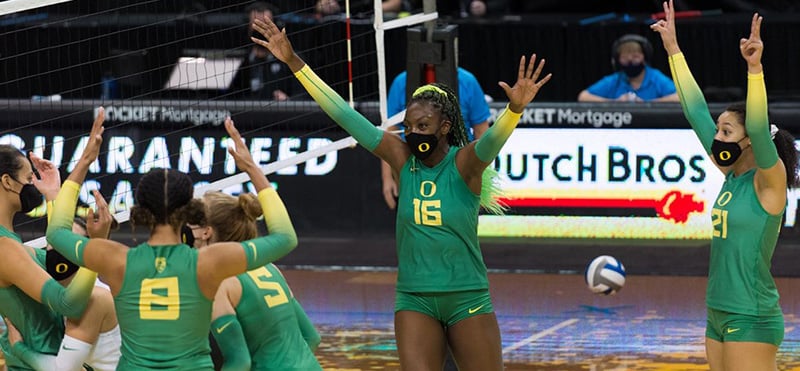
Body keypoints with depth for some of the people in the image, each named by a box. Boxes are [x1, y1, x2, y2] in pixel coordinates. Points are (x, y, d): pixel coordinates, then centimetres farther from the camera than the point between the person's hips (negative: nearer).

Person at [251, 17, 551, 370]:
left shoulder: (464, 163, -9)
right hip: (414, 299, 2)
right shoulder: (402, 158, -1)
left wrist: (515, 108, -52)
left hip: (468, 299, -2)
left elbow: (491, 140, -30)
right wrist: (294, 62, -6)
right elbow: (344, 115, -3)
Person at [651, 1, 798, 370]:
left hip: (751, 321, -9)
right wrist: (673, 50, 13)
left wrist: (754, 67, -40)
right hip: (720, 316, 9)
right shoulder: (732, 175, 11)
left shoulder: (767, 181, -9)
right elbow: (696, 111, 13)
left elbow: (758, 128, -28)